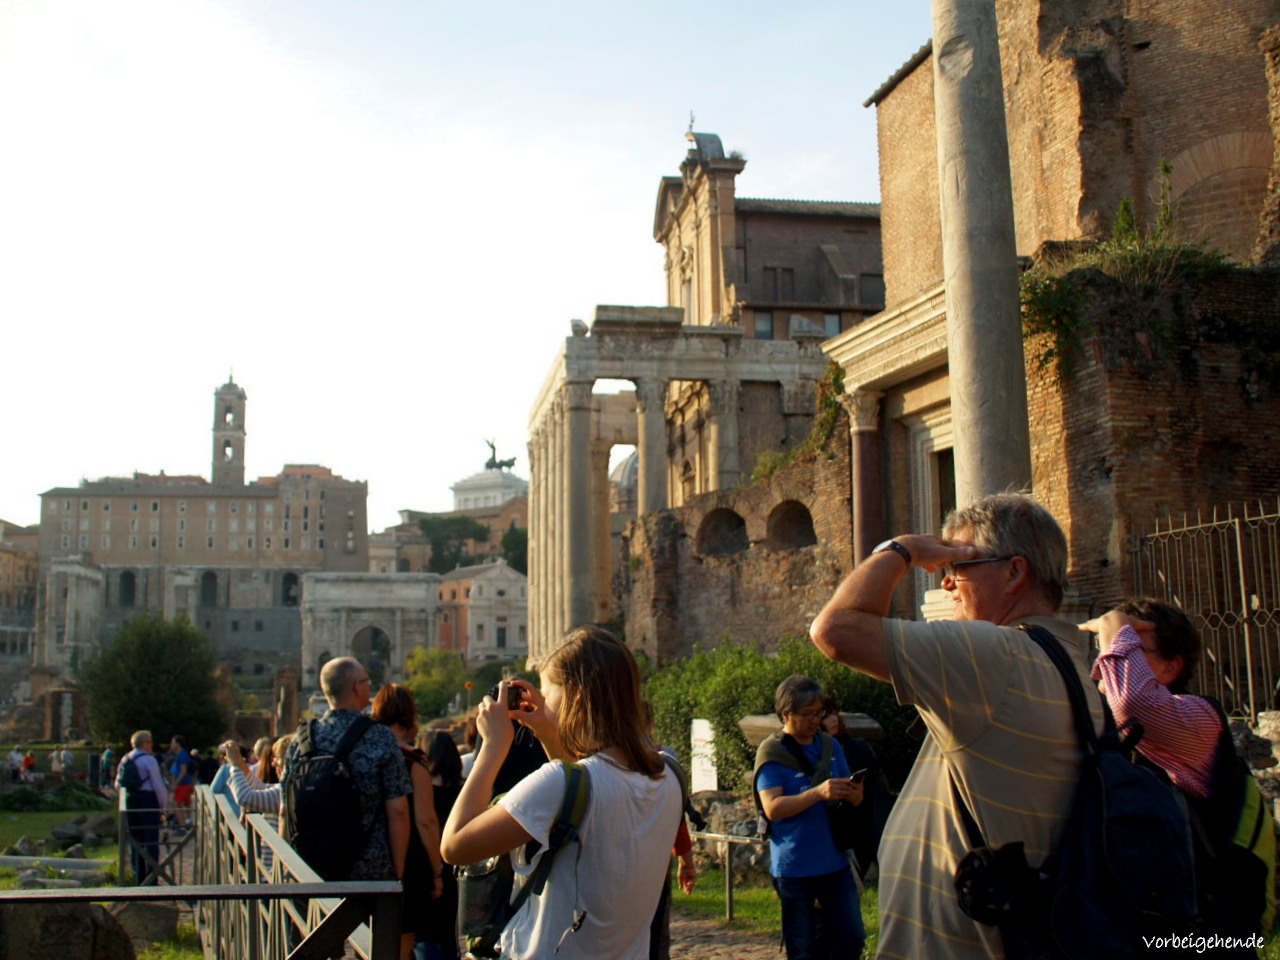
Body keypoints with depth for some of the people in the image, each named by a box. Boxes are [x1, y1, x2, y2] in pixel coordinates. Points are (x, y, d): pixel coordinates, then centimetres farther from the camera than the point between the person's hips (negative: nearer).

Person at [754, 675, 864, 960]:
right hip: (794, 868, -5)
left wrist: (854, 794, -10)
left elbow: (852, 801, 15)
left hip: (835, 862, 5)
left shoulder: (830, 745, 11)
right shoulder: (771, 752, -7)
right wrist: (818, 793, -29)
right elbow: (772, 808, -17)